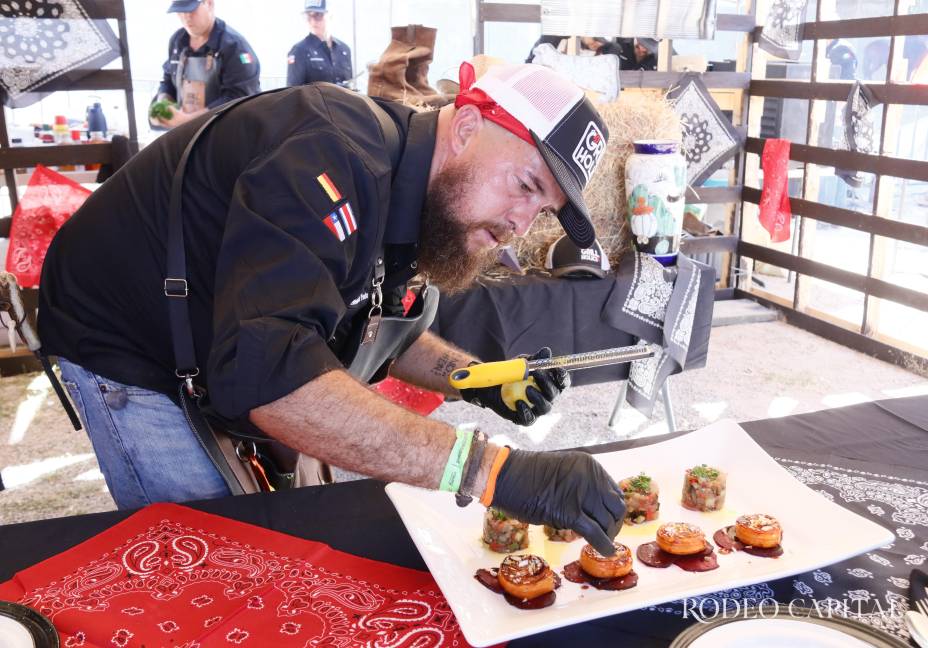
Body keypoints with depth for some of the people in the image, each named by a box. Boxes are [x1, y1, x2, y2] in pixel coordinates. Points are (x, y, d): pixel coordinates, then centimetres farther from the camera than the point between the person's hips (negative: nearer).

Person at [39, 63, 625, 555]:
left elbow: (366, 323, 8)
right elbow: (263, 372, -49)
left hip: (212, 349, 8)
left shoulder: (410, 190, -5)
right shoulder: (334, 159, -35)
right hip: (123, 348, -8)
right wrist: (492, 470, -51)